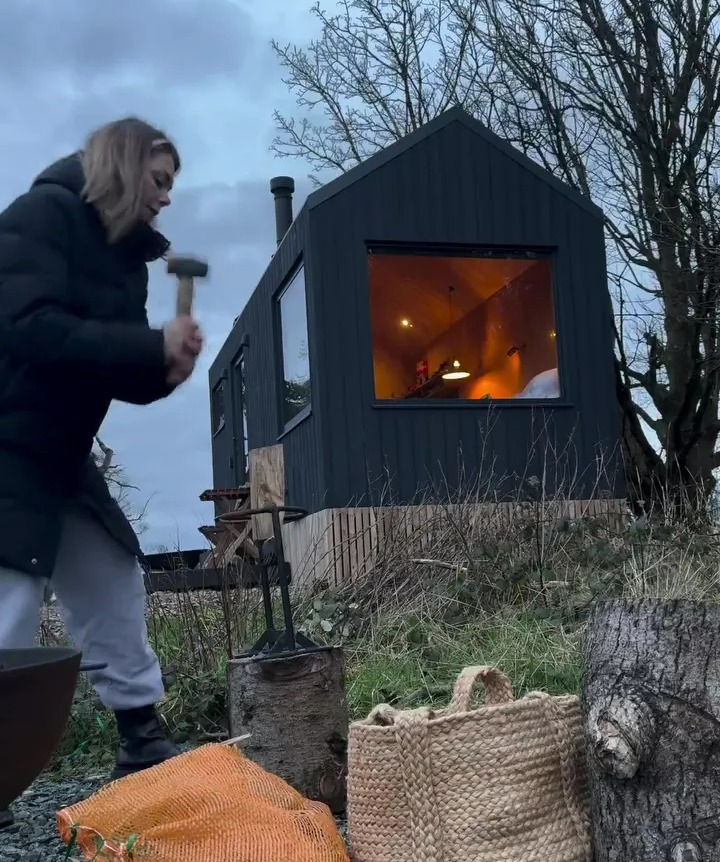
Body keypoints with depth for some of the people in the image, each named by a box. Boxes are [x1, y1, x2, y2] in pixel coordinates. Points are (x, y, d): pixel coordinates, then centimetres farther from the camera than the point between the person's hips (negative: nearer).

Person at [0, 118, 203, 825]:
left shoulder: (124, 255, 12)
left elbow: (112, 368, 14)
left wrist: (163, 369, -8)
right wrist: (152, 346, -24)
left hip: (61, 459, 9)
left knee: (114, 581, 12)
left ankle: (143, 749, 25)